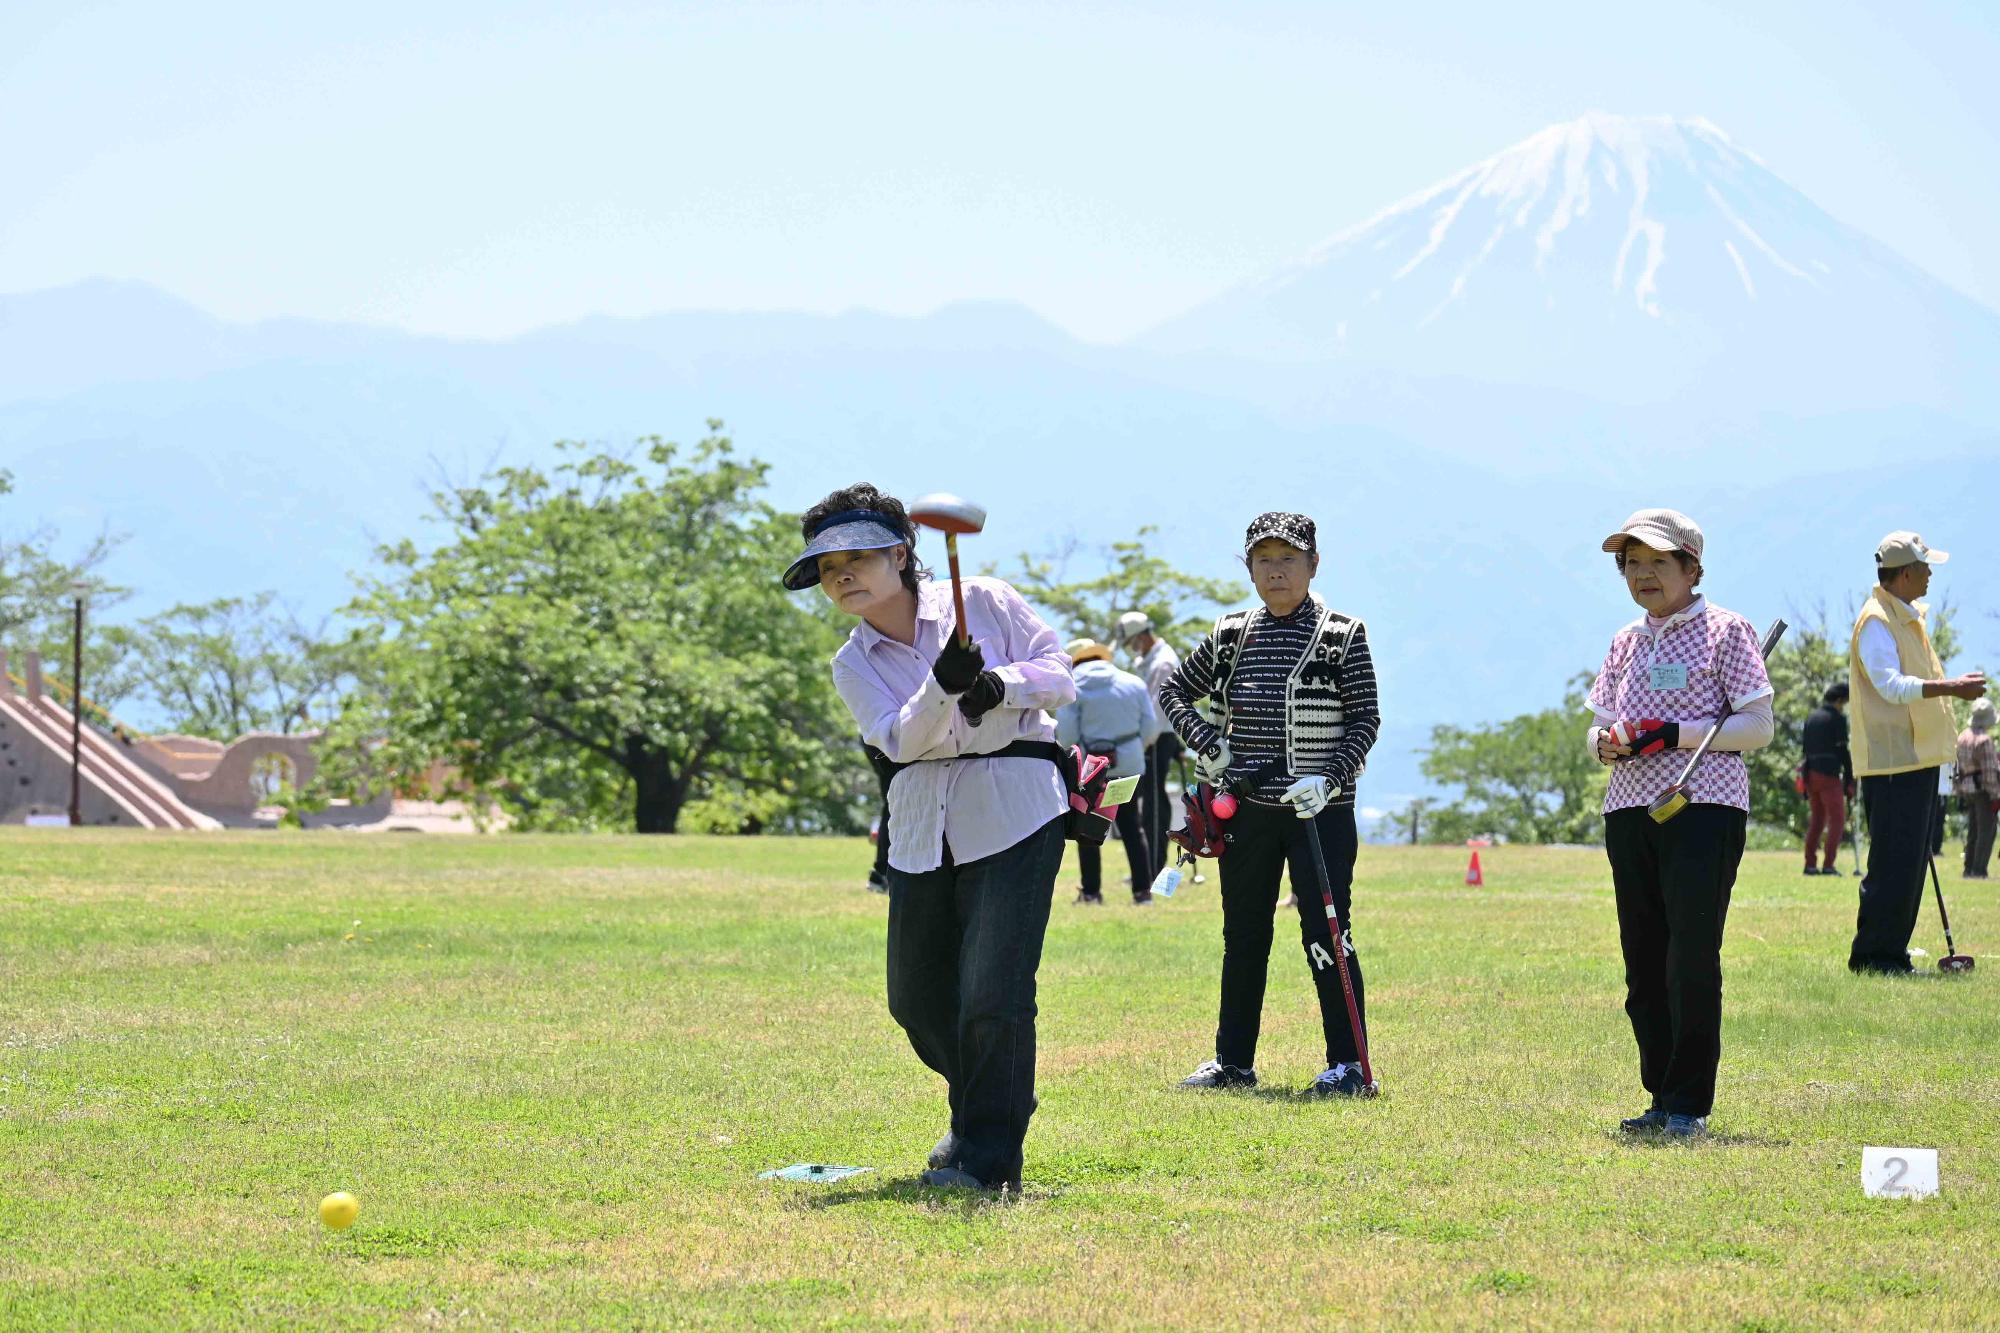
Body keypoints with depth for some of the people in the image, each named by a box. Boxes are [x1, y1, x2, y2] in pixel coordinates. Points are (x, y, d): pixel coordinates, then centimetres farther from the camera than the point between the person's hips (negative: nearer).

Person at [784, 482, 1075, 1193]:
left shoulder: (984, 602, 0)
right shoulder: (854, 664, 5)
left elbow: (1059, 675, 0)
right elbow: (900, 738, -12)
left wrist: (1000, 685, -19)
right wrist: (944, 687, -31)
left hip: (1013, 814, -5)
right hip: (922, 829, 5)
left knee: (992, 997, -14)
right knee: (916, 1000, 12)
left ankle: (988, 1158, -2)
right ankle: (978, 1112, 39)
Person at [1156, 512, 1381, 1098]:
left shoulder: (1342, 636, -3)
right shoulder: (1231, 636, 7)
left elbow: (1365, 719, -5)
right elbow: (1173, 690, 17)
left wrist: (1330, 779, -18)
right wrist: (1207, 745, 2)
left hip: (1321, 809, -4)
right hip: (1248, 810, 4)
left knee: (1326, 934, -6)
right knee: (1243, 935, 10)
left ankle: (1348, 1064, 0)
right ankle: (1232, 1060, 19)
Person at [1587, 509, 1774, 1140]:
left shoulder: (1725, 631, 0)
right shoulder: (1626, 643, 18)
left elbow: (1759, 726, -7)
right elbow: (1600, 729, 19)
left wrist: (1676, 734, -16)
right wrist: (1610, 743, -5)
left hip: (1704, 808, -6)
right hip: (1630, 810, 6)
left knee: (1692, 959, -10)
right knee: (1643, 964, 6)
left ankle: (1689, 1105, -6)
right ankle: (1662, 1099, 14)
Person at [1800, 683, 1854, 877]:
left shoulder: (1811, 717, 14)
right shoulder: (1837, 718, -7)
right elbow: (1843, 750, -10)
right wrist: (1849, 780, -6)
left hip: (1810, 773, 7)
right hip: (1829, 774, -7)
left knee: (1817, 819, 16)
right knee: (1837, 819, -3)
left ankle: (1810, 864, 14)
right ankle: (1828, 864, -12)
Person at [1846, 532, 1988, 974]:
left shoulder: (1910, 618, 19)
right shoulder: (1876, 622, -13)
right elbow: (1892, 685, -25)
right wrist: (1951, 686, -30)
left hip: (1919, 757, 10)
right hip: (1892, 762, -10)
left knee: (1911, 861, 11)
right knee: (1893, 864, -10)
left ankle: (1892, 952, 16)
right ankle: (1873, 954, -5)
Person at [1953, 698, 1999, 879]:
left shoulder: (1962, 737, 8)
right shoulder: (1984, 739, -18)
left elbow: (1956, 765, 13)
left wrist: (1959, 792, 20)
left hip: (1966, 789, 8)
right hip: (1983, 790, -8)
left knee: (1973, 831, 16)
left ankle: (1969, 869, 18)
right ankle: (1979, 870, -8)